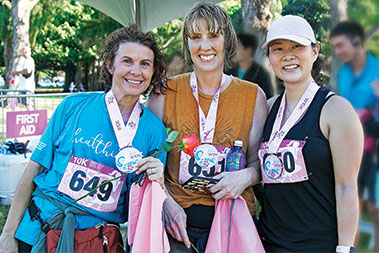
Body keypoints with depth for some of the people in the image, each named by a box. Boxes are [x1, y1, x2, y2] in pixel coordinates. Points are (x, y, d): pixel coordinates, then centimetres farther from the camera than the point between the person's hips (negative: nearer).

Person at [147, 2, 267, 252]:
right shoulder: (164, 92, 1)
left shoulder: (254, 96, 3)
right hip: (176, 222, 0)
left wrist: (245, 176, -14)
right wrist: (167, 203, -10)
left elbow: (260, 160, 8)